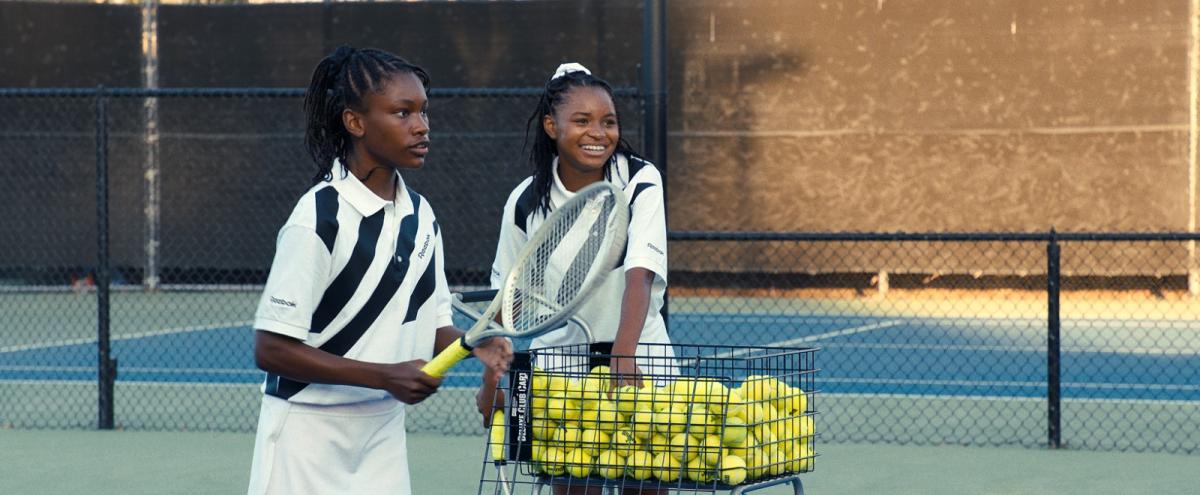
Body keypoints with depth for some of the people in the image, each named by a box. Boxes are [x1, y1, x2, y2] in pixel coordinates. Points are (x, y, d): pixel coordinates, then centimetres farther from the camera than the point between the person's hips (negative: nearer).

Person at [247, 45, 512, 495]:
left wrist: (474, 344, -10)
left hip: (383, 436, 7)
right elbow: (271, 349, -18)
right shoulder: (319, 218, -16)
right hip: (309, 435, -6)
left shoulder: (420, 216, 5)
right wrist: (385, 376, -22)